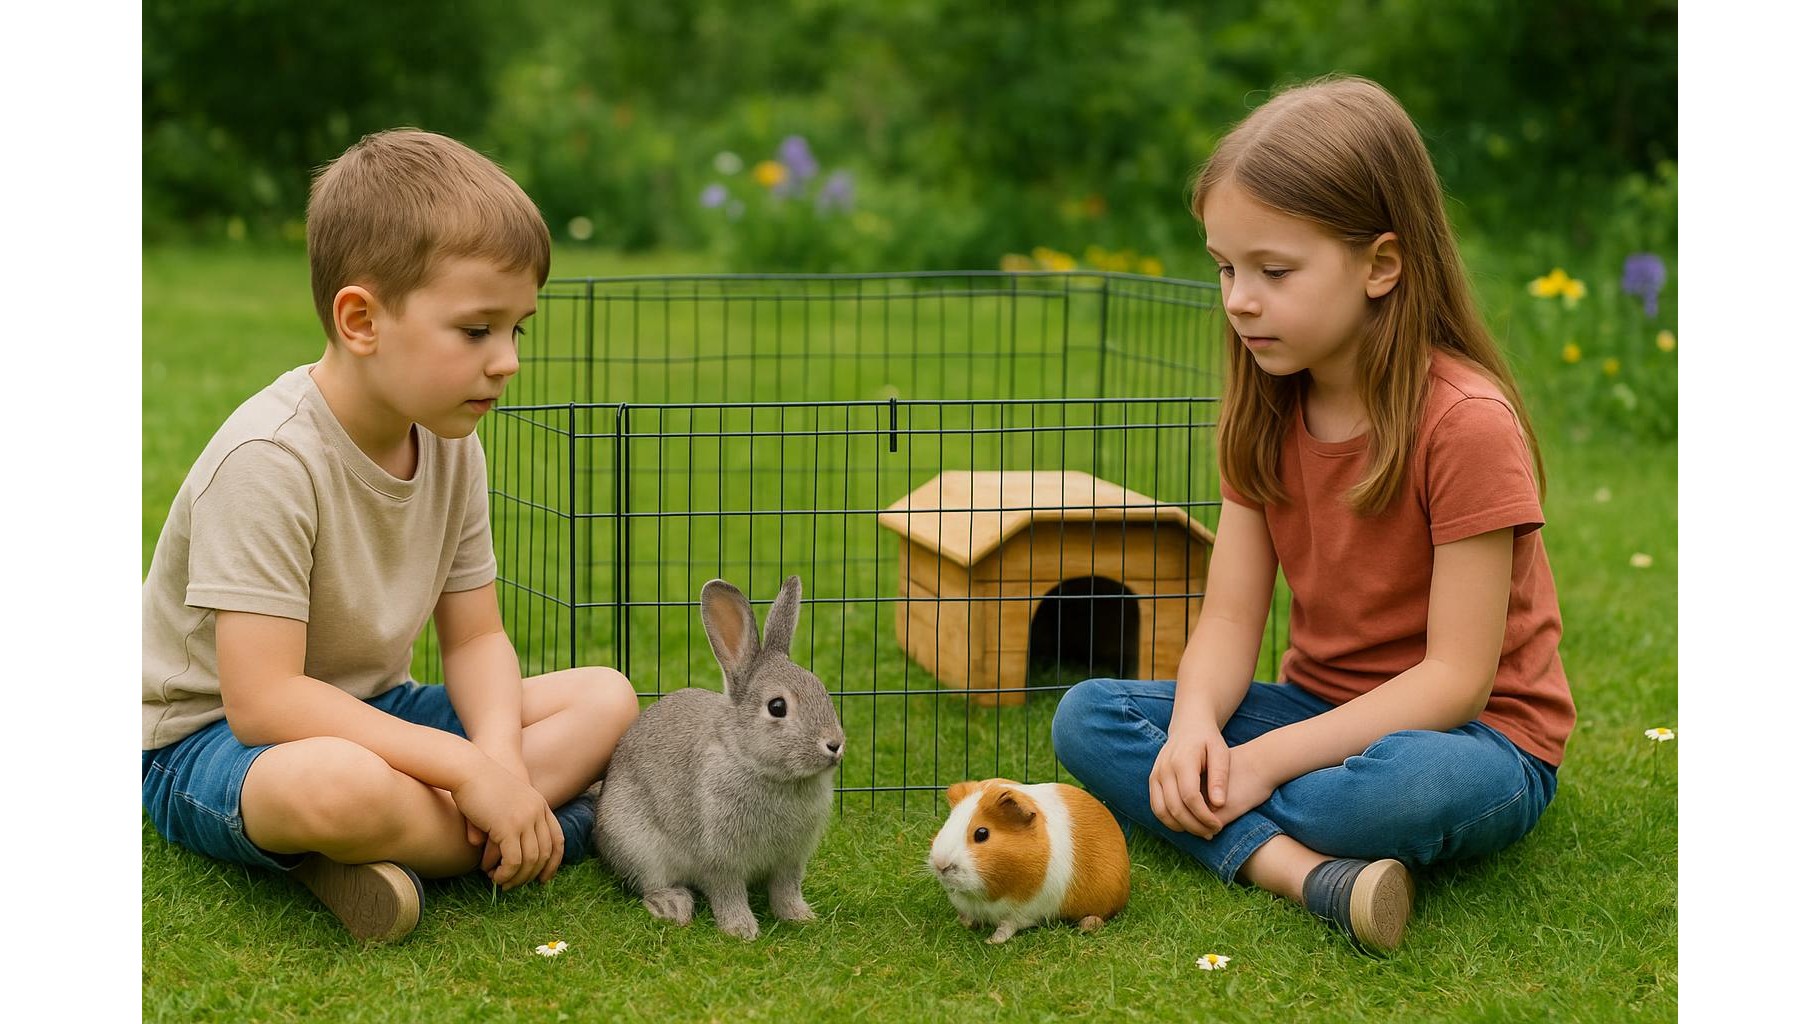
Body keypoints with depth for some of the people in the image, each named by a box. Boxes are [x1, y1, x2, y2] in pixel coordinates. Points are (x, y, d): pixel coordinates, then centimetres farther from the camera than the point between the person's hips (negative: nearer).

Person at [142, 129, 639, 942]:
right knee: (340, 783, -43)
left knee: (606, 697, -3)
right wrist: (464, 769, -31)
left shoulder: (451, 447, -2)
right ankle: (540, 824, -15)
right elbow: (262, 699, -30)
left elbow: (475, 638, 1)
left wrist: (499, 757, -22)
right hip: (206, 741, -9)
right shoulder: (269, 459, -26)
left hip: (364, 713, 9)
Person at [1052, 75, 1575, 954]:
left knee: (1417, 783, -42)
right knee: (1086, 716, -13)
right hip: (1323, 708, 7)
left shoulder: (1466, 423, -21)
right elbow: (1230, 616, -3)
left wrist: (1267, 758, -26)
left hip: (1474, 736, -6)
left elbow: (1455, 677, -21)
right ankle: (1306, 871, -30)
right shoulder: (1266, 412, 2)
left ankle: (1199, 820, -17)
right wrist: (1194, 724, -25)